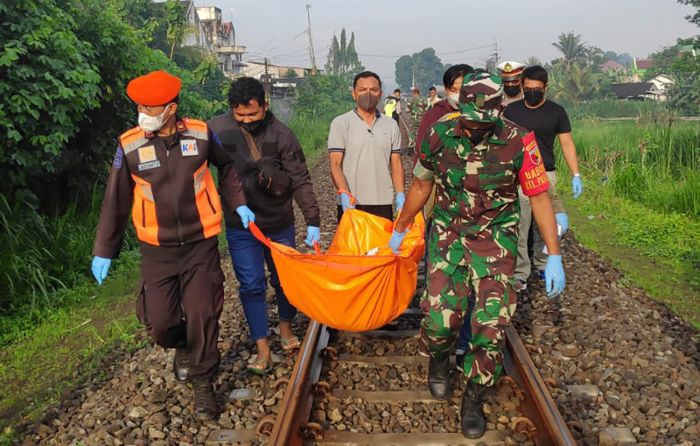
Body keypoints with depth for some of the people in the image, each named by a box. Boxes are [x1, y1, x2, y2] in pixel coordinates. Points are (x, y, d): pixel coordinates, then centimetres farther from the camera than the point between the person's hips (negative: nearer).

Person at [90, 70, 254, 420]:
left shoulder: (201, 134, -8)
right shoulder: (130, 146, -9)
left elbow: (226, 168, 11)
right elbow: (115, 202, 0)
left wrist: (239, 205, 1)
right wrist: (103, 251, 3)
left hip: (201, 245, 0)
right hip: (158, 250, 1)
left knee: (203, 315, 2)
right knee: (159, 321, 1)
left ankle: (203, 383, 22)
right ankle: (183, 346, 37)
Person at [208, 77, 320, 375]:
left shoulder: (281, 134, -12)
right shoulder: (217, 129, -10)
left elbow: (300, 181, -11)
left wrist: (312, 222, -15)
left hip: (279, 223, 0)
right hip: (240, 226, 0)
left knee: (284, 278, 14)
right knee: (251, 284, 1)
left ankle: (285, 328, 38)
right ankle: (263, 350, 11)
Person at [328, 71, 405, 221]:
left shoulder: (391, 125, 9)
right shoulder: (340, 123, -2)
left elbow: (396, 164, 9)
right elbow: (335, 165, -8)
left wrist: (400, 195, -4)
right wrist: (344, 194, -22)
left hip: (383, 203, 3)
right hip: (351, 204, -3)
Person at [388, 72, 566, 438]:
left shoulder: (518, 142, -14)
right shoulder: (440, 135, -8)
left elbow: (539, 197, -6)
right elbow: (420, 185, 7)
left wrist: (554, 257, -8)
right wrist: (399, 231, 17)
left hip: (495, 239, -1)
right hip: (448, 234, 1)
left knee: (491, 324, -4)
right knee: (440, 317, -9)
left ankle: (474, 400, 20)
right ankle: (438, 361, 29)